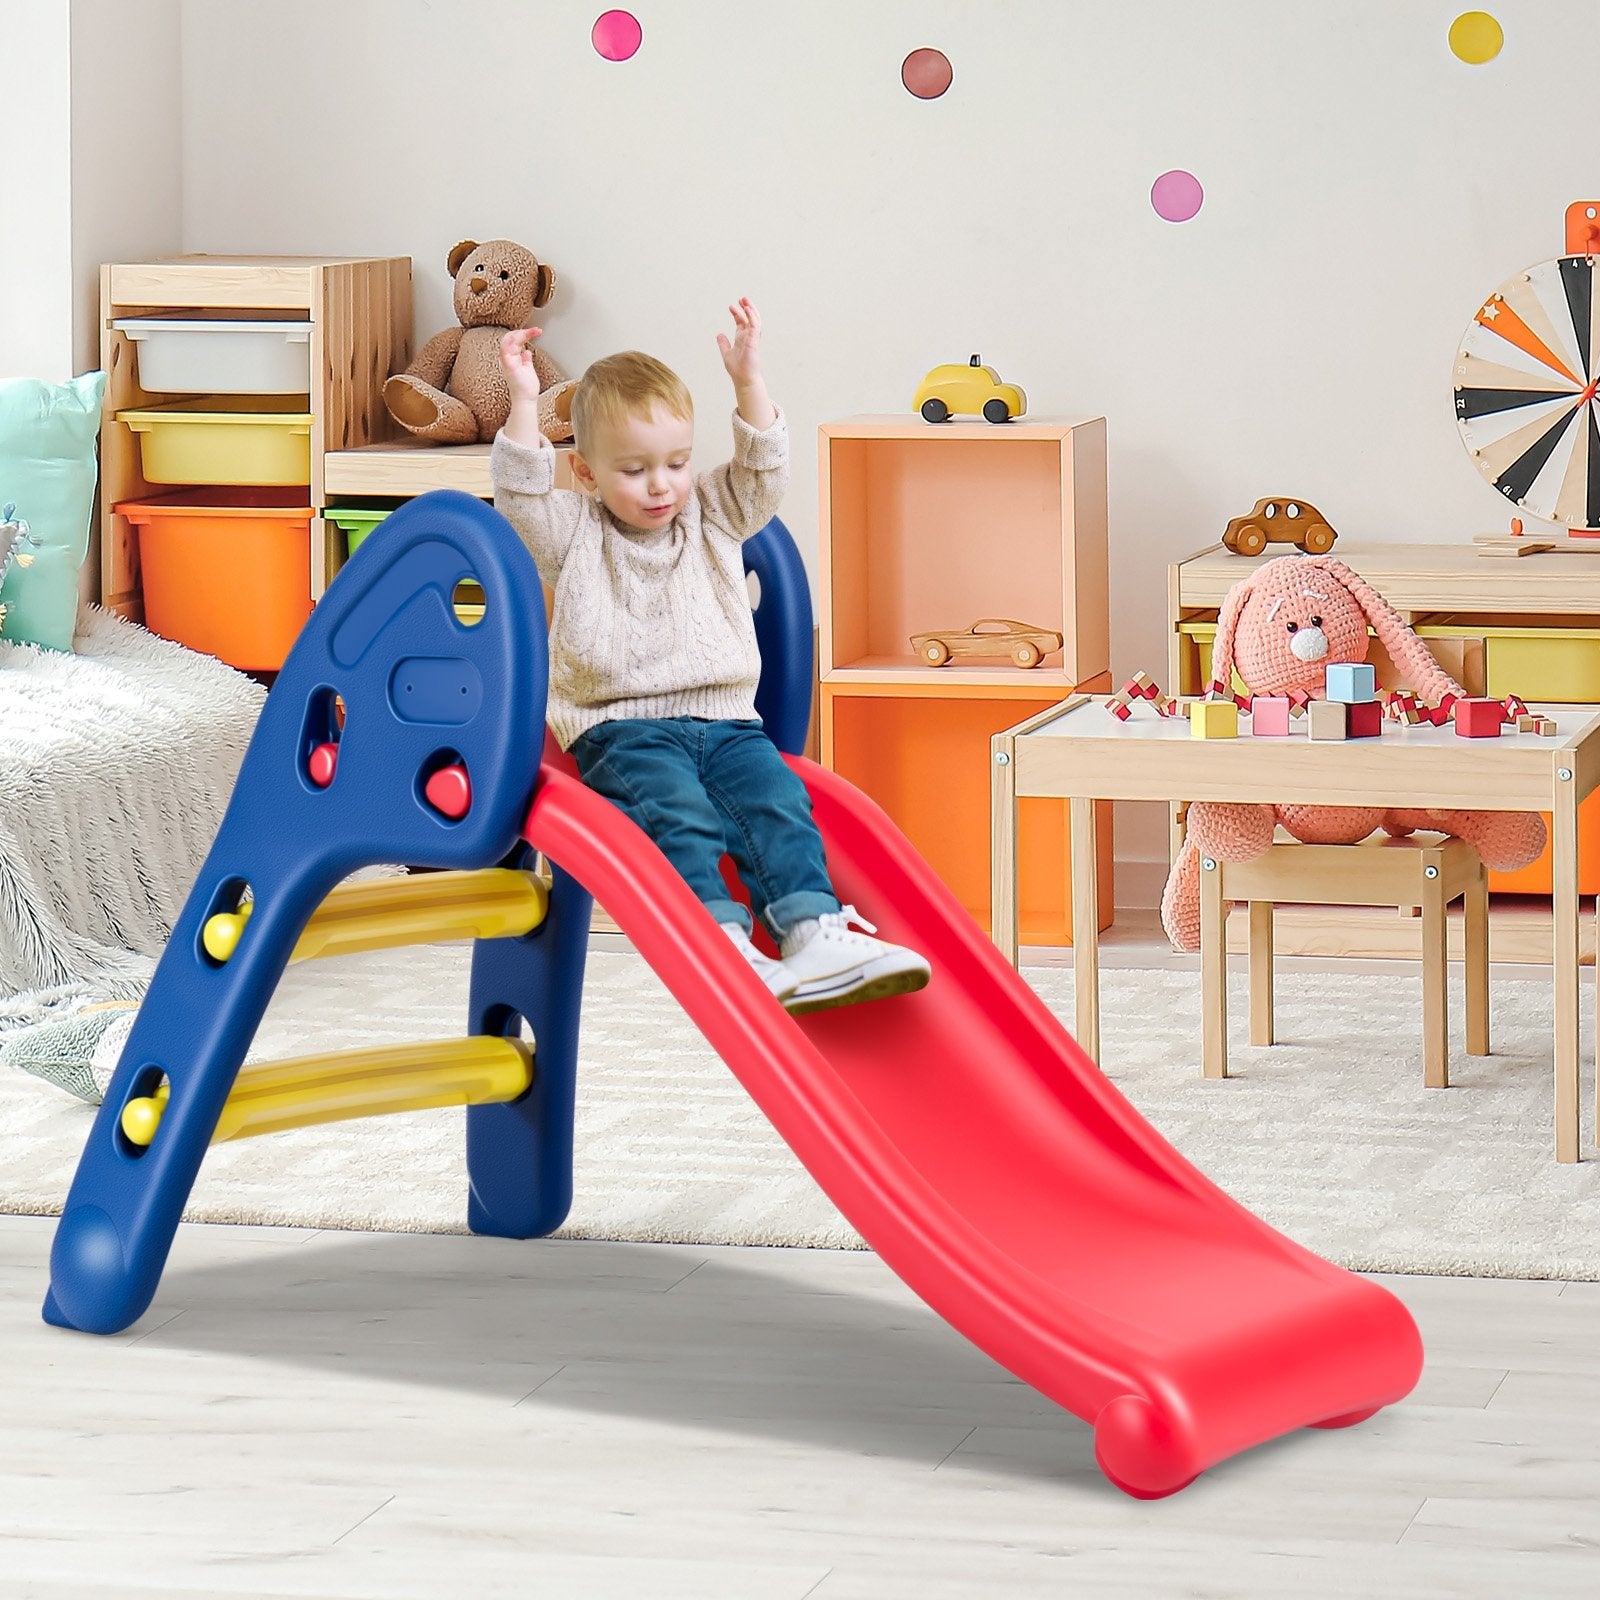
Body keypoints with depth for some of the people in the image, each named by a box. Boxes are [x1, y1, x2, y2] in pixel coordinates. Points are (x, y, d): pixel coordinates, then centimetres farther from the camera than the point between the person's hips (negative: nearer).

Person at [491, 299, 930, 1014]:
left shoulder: (712, 517, 19)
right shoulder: (575, 534, 10)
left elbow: (762, 470, 8)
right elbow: (520, 492, -5)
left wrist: (748, 381, -5)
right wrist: (524, 402, -15)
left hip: (724, 720, 4)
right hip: (621, 729, -3)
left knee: (777, 800, -24)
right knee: (678, 811, -32)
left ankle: (812, 929, -38)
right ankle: (722, 940, -47)